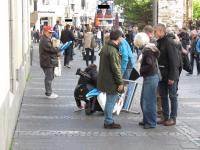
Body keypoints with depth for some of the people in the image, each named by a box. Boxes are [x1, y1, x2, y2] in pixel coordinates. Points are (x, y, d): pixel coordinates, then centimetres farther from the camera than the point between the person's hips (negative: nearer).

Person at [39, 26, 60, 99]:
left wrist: (56, 53, 4)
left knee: (50, 77, 16)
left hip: (50, 62, 11)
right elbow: (50, 49, -25)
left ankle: (49, 92, 24)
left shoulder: (47, 39, 19)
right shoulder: (44, 40, -17)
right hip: (47, 62, -11)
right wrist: (58, 49, -10)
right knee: (49, 78, -6)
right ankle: (49, 93, -1)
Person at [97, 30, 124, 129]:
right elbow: (116, 68, -21)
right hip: (111, 80, -10)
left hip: (104, 79, 10)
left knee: (109, 100, 18)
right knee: (111, 101, -1)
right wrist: (120, 82, -16)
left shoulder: (105, 48, 10)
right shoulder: (113, 51, -20)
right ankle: (109, 122, 6)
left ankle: (108, 120, 25)